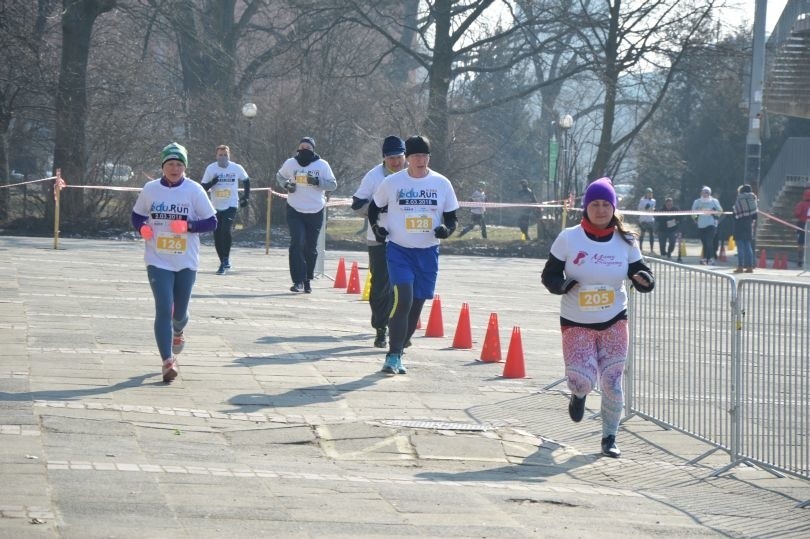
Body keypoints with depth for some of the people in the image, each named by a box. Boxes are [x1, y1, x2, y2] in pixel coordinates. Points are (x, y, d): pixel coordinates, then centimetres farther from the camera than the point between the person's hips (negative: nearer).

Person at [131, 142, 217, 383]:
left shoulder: (194, 190, -4)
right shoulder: (150, 189, 1)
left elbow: (211, 221, -1)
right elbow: (136, 215, 15)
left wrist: (188, 225, -18)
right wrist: (142, 227, -7)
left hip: (186, 261, 0)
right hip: (158, 261, 0)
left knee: (179, 311, 11)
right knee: (163, 309, -12)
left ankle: (177, 332, 48)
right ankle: (168, 361, -10)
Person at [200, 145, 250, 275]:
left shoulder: (237, 168, -1)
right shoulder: (211, 169, -1)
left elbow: (246, 180, 18)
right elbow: (203, 188, 0)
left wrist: (246, 196, 11)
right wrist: (212, 183, -19)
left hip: (231, 206, -2)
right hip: (216, 207, 2)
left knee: (226, 231, -22)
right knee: (217, 236, 3)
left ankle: (225, 260, -10)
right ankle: (224, 263, 19)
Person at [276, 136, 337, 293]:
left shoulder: (322, 165, -1)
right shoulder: (290, 163, 3)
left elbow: (333, 184, 0)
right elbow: (279, 176, 21)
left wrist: (318, 182, -18)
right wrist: (286, 185, -1)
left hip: (316, 211, 0)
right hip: (295, 211, 0)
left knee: (311, 248, 7)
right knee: (297, 244, -14)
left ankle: (307, 280, 22)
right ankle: (298, 280, -15)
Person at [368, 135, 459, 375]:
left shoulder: (441, 184, 2)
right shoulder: (392, 182, -2)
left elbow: (451, 217, 9)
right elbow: (373, 208, 12)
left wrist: (447, 229, -13)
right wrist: (376, 227, -6)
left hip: (428, 252, 3)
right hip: (399, 250, -3)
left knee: (416, 306, 8)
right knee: (403, 300, -19)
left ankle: (397, 353, 24)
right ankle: (393, 356, -17)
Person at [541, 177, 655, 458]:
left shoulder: (626, 242, -3)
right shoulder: (569, 238, -7)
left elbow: (642, 276, 1)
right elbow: (549, 275, -2)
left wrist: (644, 279, -24)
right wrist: (561, 284, -24)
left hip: (614, 322, 1)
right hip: (576, 323, -1)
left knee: (612, 382, -3)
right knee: (581, 380, -11)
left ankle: (609, 439, 17)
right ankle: (579, 394, 29)